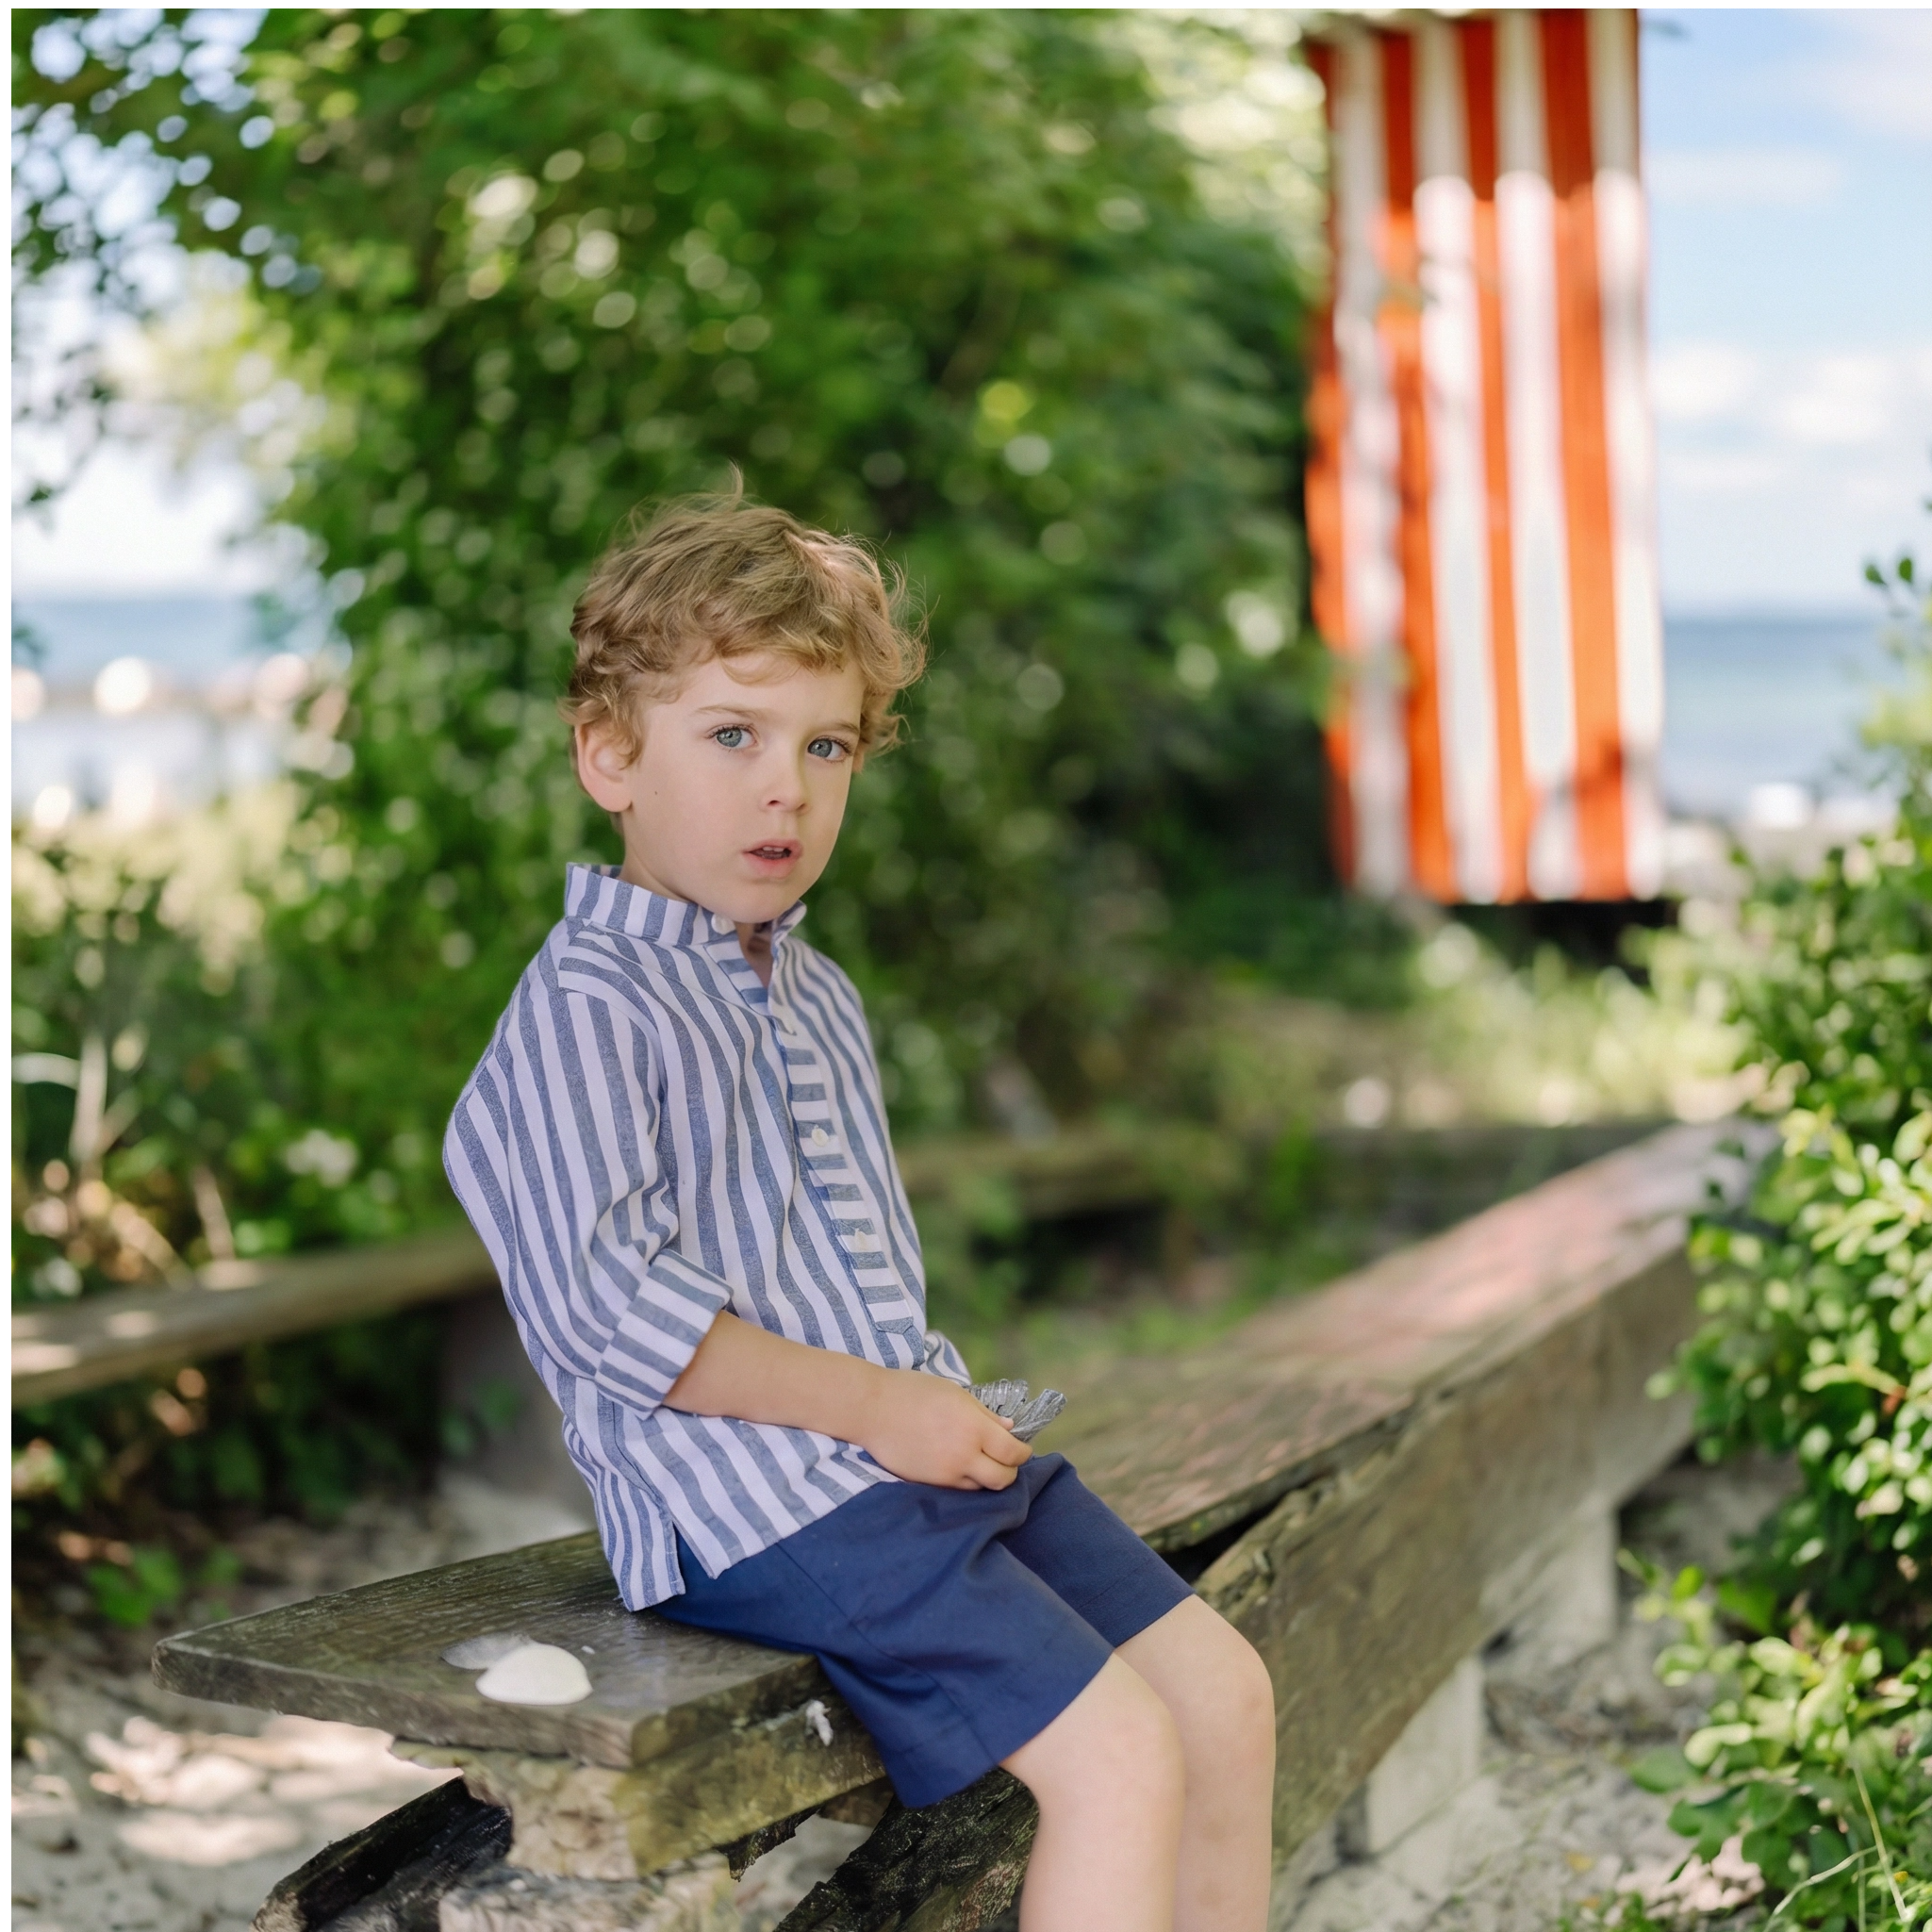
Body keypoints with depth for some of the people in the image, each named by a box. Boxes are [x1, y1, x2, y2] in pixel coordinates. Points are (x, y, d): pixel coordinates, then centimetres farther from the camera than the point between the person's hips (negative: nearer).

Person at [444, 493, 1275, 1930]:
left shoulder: (817, 999, 18)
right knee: (1121, 1755, -18)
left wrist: (941, 1402, 10)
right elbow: (604, 1308, -19)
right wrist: (869, 1405, -18)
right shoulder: (585, 1011, -11)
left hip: (915, 1443, 9)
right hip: (768, 1499, -9)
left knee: (1224, 1690, 8)